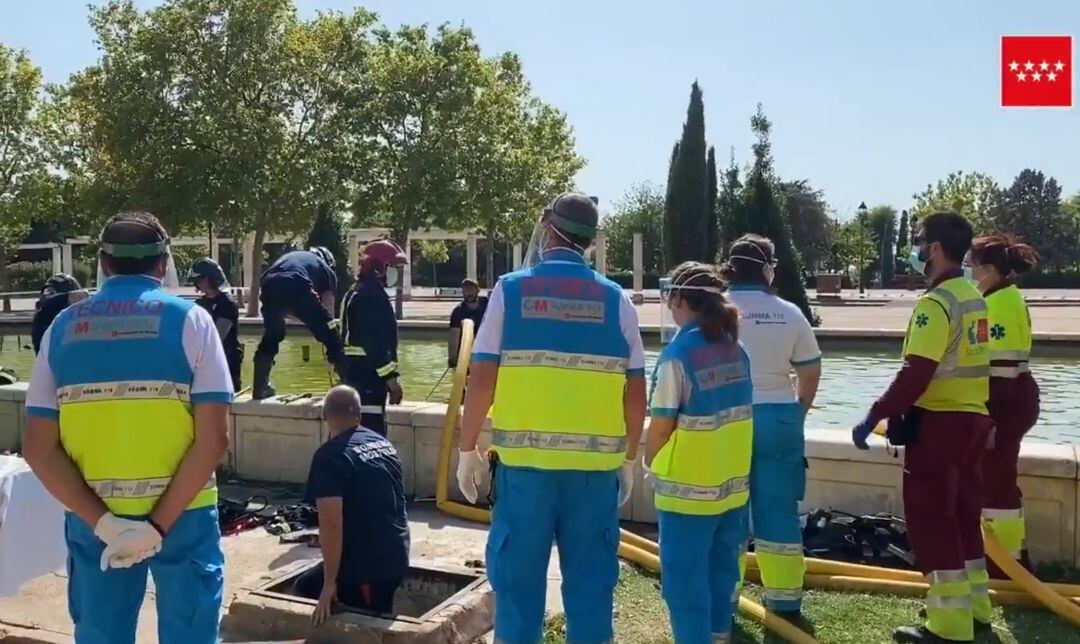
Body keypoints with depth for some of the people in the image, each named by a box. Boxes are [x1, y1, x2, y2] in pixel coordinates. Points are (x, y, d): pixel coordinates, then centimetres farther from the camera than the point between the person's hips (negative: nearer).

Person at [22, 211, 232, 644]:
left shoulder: (63, 327, 2)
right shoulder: (189, 319, -7)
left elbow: (39, 449, -4)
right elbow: (214, 439, -16)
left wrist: (103, 522, -9)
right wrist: (160, 523, -13)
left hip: (91, 519, 3)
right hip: (183, 516, -2)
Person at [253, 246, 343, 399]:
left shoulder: (290, 256, 43)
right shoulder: (327, 270, 32)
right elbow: (328, 311, 30)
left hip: (269, 286, 4)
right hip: (298, 287, -4)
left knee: (271, 336, 28)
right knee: (330, 336, 11)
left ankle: (259, 388, 32)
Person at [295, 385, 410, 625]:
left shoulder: (330, 455, -15)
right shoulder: (385, 444, 8)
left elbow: (331, 523, -22)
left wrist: (329, 583, -15)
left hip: (365, 563, -7)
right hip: (396, 557, 7)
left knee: (306, 587, 17)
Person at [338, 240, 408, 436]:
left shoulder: (358, 292, 19)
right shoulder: (372, 294, -15)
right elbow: (375, 342, -22)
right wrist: (390, 377, -20)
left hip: (356, 371, 11)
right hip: (367, 373, -11)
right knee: (372, 432, -13)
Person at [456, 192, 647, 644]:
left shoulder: (511, 289, -2)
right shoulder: (615, 299, 3)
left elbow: (482, 380, -6)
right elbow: (636, 394, 2)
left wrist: (468, 449, 6)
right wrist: (628, 458, 15)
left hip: (524, 458, -1)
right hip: (597, 463, 2)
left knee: (518, 576, 10)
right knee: (590, 578, 11)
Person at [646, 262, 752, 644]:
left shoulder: (678, 354, -18)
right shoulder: (735, 349, 2)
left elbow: (662, 425, -14)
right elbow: (736, 412, 7)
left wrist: (650, 461, 4)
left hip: (689, 487, -7)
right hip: (733, 481, 7)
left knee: (685, 577, 6)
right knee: (721, 567, 21)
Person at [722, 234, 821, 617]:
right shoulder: (789, 313, 2)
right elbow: (811, 373, 9)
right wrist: (795, 413, 23)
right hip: (778, 419, 2)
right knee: (779, 509, 11)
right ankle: (785, 597, 19)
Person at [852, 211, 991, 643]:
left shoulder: (936, 302, -18)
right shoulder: (973, 297, 12)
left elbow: (916, 374, -24)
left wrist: (874, 417, -20)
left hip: (939, 423, -9)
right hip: (972, 418, 10)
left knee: (931, 520, -2)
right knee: (962, 515, 18)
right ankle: (973, 608, 29)